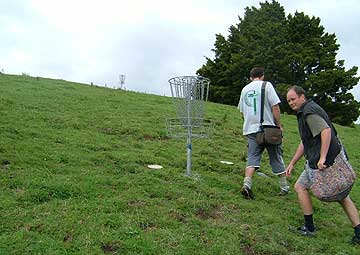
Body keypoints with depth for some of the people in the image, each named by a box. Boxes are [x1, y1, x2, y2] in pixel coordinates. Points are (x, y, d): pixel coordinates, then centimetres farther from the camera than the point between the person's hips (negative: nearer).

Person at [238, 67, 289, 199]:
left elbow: (242, 111, 19)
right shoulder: (266, 85, -2)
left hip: (251, 129, 3)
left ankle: (247, 184, -16)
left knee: (252, 158, 2)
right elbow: (275, 107, -9)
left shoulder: (245, 89, 13)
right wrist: (279, 125, -1)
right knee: (276, 158, 9)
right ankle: (284, 187, 20)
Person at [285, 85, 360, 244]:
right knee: (340, 194, 16)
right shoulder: (305, 112, 21)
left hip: (324, 161, -10)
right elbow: (304, 143, 24)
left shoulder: (309, 111, -11)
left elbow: (326, 131, -27)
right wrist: (292, 163, 23)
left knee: (300, 187, 3)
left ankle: (309, 228, 10)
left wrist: (322, 157, -30)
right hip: (337, 158, 10)